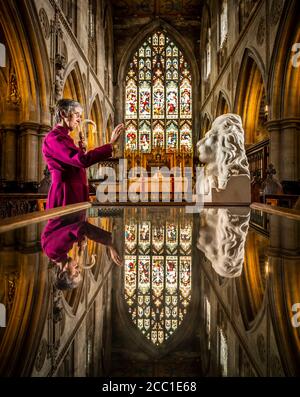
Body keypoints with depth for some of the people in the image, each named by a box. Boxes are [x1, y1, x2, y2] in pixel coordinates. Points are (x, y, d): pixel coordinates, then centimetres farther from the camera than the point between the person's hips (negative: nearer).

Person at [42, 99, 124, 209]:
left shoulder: (63, 137, 19)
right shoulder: (54, 138, -13)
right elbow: (83, 160, -26)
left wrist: (81, 149, 6)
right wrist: (111, 145, -22)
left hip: (74, 194, 10)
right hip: (65, 196, -10)